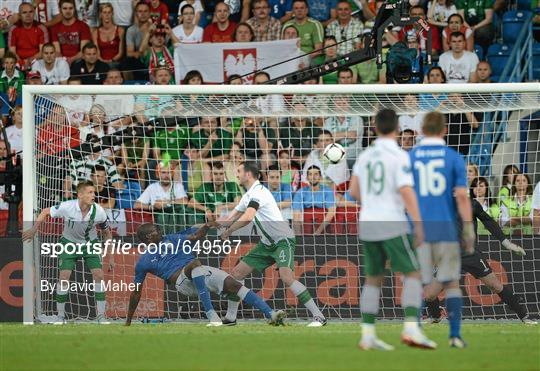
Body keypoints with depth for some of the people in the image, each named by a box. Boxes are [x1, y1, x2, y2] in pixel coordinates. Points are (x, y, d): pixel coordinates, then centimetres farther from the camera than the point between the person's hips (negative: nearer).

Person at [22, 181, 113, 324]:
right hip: (69, 243, -1)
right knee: (63, 277, -12)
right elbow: (46, 212, -6)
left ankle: (101, 316, -5)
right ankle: (60, 316, 4)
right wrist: (34, 229, -12)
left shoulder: (99, 211, -20)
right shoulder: (67, 207, -25)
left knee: (99, 275, -14)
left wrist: (110, 257, -2)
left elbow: (107, 233, -3)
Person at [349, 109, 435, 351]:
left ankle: (367, 335, 9)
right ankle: (411, 328, -19)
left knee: (373, 279, 14)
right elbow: (407, 192, -19)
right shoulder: (399, 156, -10)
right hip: (393, 225, -6)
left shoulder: (365, 156, 10)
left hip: (367, 223, 6)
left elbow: (354, 191, 16)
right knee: (412, 275, -3)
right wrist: (419, 225, -19)